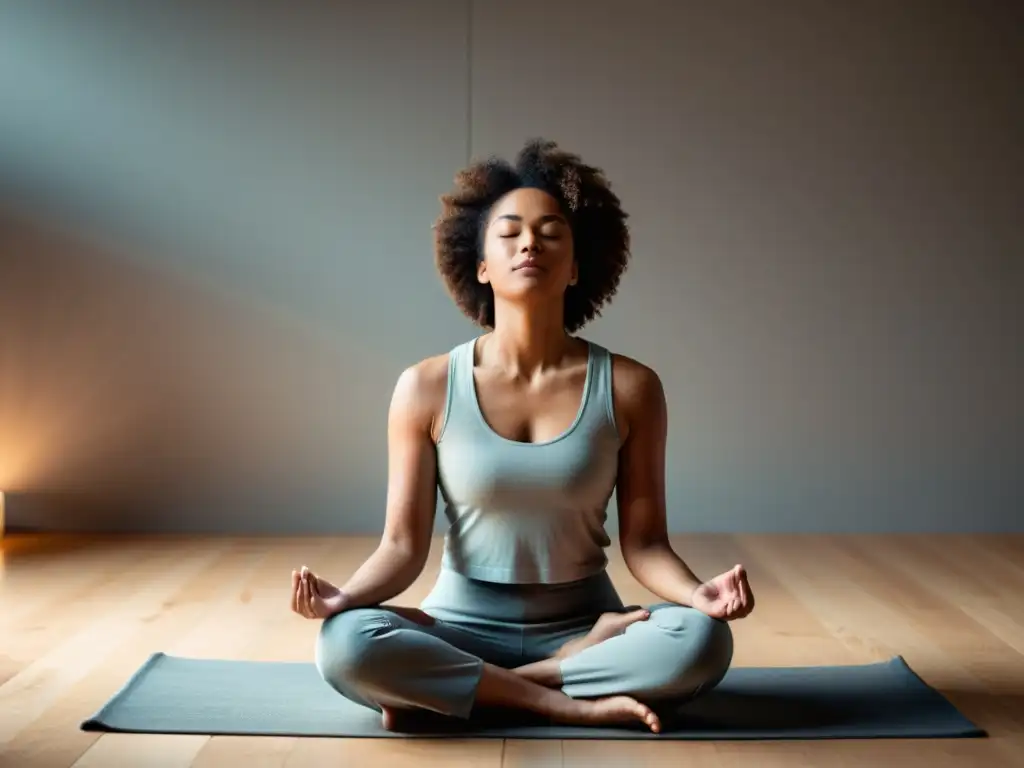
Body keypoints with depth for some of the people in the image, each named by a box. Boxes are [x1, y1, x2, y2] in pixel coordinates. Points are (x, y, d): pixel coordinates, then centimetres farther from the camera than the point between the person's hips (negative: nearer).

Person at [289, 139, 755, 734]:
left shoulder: (629, 388, -6)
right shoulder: (427, 388, -7)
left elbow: (644, 542, -4)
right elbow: (404, 545, -6)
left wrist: (698, 592, -25)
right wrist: (346, 595, -26)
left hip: (582, 624, 1)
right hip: (464, 627, -1)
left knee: (702, 640, -30)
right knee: (347, 643, -31)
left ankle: (442, 692, -18)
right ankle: (571, 703, -19)